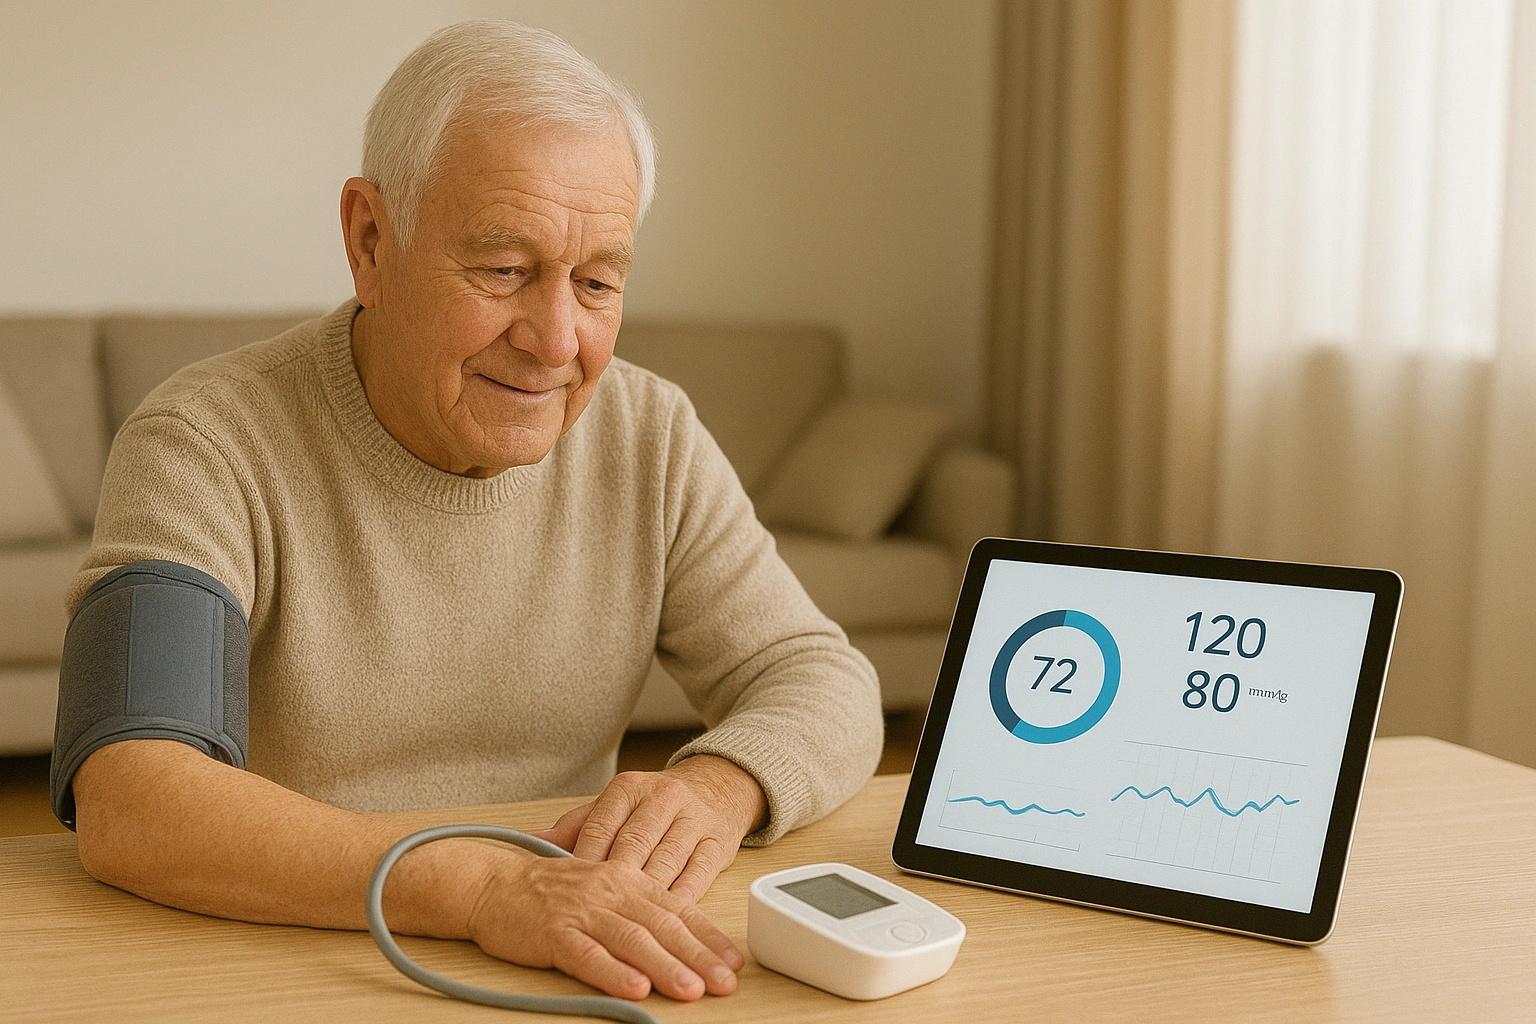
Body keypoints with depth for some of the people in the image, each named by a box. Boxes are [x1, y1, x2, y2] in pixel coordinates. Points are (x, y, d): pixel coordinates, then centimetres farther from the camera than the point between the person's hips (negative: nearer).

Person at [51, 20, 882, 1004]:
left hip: (574, 974, 4)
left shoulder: (652, 437, 1)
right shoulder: (205, 445, -12)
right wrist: (485, 884, -36)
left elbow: (828, 686, 2)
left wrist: (718, 785, -20)